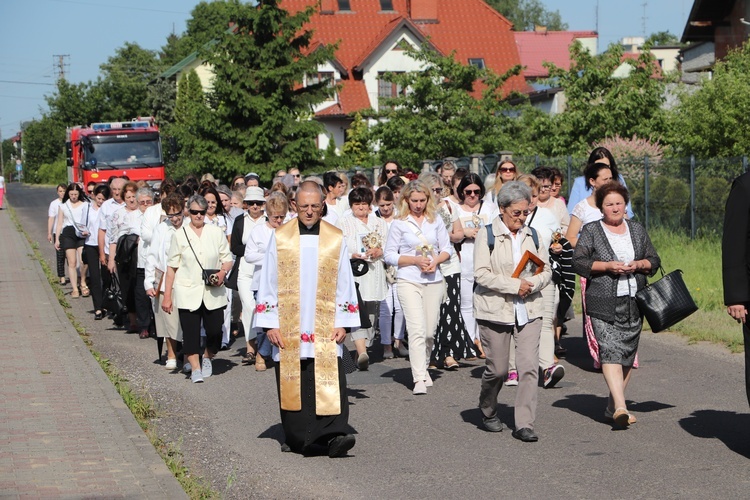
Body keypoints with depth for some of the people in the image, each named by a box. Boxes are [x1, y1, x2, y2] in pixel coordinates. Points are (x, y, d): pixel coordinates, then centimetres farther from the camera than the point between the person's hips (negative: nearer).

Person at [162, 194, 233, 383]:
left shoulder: (216, 232, 6)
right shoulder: (180, 235, 4)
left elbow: (228, 259, 10)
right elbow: (172, 267, 5)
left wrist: (223, 272, -12)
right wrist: (167, 295, 2)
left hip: (213, 292, 1)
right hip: (187, 292, -1)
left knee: (215, 330, -1)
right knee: (190, 331, -6)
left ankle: (207, 358, 27)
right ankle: (195, 368, 3)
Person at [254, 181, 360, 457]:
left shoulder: (336, 239, 6)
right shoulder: (279, 237, 5)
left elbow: (345, 284, 7)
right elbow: (268, 283, 5)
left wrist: (343, 323, 0)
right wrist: (269, 324, -1)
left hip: (326, 331, -1)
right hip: (288, 330, 1)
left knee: (330, 382, -13)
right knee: (293, 386, 4)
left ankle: (334, 434, -17)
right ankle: (297, 438, 15)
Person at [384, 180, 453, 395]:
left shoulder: (436, 220, 9)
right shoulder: (399, 223, 0)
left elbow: (447, 248, 11)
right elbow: (390, 255, -1)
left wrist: (435, 261, -9)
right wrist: (415, 260, -13)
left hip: (434, 280, 3)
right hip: (409, 281, -3)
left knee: (430, 330, 8)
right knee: (417, 330, -13)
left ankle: (423, 367, 32)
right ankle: (419, 379, -15)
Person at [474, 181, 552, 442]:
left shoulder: (532, 235, 10)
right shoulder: (487, 235, -3)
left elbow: (546, 270, 11)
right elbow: (482, 274, -12)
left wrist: (532, 284, -11)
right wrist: (514, 285, -17)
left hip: (529, 310, 3)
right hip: (495, 310, -3)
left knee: (529, 366, -8)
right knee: (497, 369, 3)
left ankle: (524, 424, -4)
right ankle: (488, 412, 31)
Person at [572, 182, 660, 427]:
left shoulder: (637, 230, 15)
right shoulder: (591, 231, 3)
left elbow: (654, 260, 16)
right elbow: (578, 262, -4)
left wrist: (638, 265, -5)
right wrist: (607, 266, -15)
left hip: (634, 303, 4)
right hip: (604, 303, -4)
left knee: (628, 355, 5)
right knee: (610, 350, -18)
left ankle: (613, 406, 17)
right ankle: (620, 406, -25)